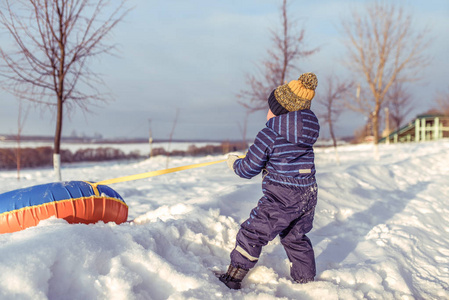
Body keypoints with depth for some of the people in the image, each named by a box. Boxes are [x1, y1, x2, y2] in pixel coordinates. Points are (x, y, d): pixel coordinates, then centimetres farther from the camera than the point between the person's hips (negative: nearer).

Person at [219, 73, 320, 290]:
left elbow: (248, 169, -5)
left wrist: (234, 162, 15)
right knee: (295, 238, 26)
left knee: (251, 235, 7)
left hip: (281, 200, -7)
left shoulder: (268, 135, -14)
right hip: (308, 196, 7)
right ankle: (306, 280, 37)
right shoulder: (309, 130, 4)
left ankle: (232, 279, 15)